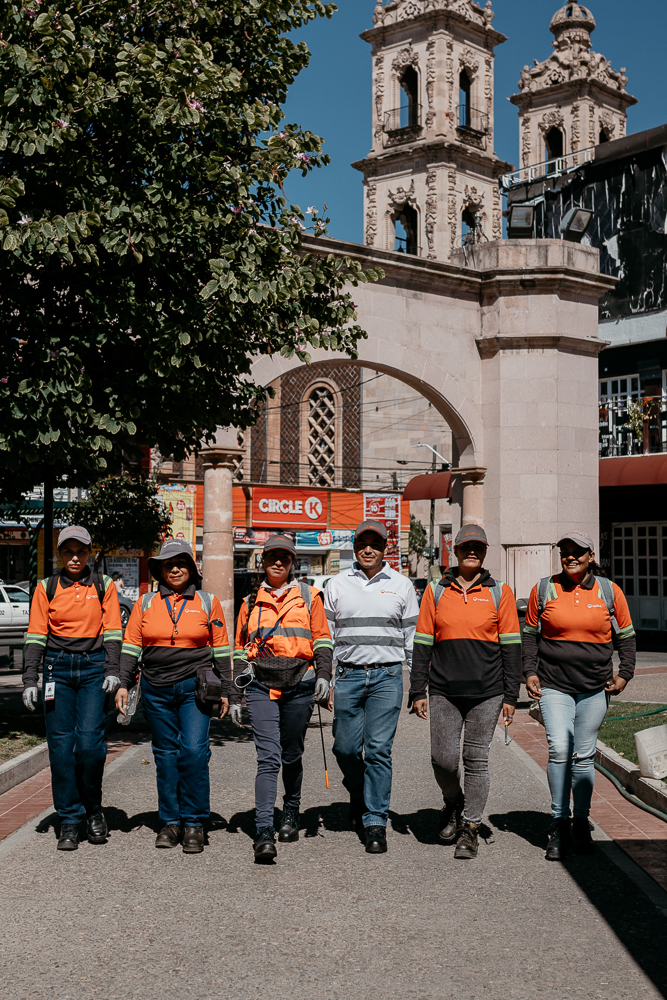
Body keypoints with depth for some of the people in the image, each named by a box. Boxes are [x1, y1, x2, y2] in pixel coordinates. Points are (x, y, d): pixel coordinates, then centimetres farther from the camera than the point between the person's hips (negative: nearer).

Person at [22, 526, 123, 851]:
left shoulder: (103, 586, 8)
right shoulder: (46, 588, 9)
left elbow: (112, 632, 4)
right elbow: (36, 635, 6)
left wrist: (112, 671, -7)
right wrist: (30, 679, -1)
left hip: (94, 667, -1)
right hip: (57, 667, 1)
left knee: (90, 741, -13)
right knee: (61, 745, -2)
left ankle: (93, 809, 10)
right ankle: (69, 821, 8)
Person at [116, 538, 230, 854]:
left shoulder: (207, 602, 5)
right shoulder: (146, 603, 8)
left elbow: (220, 649, 7)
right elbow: (131, 646, 9)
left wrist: (224, 691, 5)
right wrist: (123, 684, 0)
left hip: (195, 687, -2)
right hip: (156, 689, 2)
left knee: (194, 750, -12)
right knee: (166, 753, 6)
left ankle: (194, 822, -2)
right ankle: (170, 822, 16)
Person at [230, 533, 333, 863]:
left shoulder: (308, 596, 9)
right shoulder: (251, 602, 12)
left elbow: (322, 640, 7)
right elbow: (241, 650, 15)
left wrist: (323, 675, -10)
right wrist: (235, 697, 12)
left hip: (299, 685, 0)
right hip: (261, 684, 0)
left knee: (291, 755, 11)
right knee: (268, 757, -13)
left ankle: (290, 814, 33)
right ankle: (264, 832, -17)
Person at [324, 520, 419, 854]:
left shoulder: (402, 585, 7)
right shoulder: (337, 585, 8)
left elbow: (413, 637, 10)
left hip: (387, 676, -1)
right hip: (348, 675, 2)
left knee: (379, 750, -5)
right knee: (346, 748, 6)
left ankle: (375, 821, 2)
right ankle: (358, 795, 35)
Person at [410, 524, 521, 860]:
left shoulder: (499, 593, 5)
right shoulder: (436, 591, 7)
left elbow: (511, 646, 4)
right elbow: (422, 643, 8)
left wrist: (510, 696, -1)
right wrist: (418, 691, 3)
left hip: (486, 692, -1)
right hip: (444, 690, 1)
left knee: (476, 759, 2)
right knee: (443, 759, -2)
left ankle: (470, 827, 15)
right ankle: (453, 803, 28)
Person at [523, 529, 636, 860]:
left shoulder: (609, 592, 3)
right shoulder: (543, 590, 2)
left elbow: (626, 637, 11)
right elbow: (530, 633, 10)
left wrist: (625, 673, 1)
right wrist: (530, 671, 1)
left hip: (595, 687, 1)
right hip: (554, 686, -1)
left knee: (584, 756, 7)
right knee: (559, 750, -14)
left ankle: (581, 823, 21)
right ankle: (559, 824, -2)